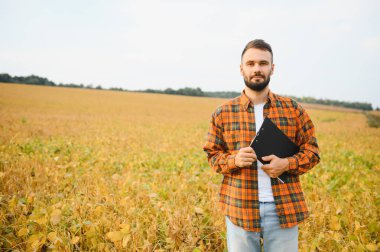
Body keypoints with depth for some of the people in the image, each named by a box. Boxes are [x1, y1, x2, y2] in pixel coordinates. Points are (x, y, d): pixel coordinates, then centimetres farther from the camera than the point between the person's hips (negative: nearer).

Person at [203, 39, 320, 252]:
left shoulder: (294, 109, 2)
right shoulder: (223, 113, 1)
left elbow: (312, 151, 7)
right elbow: (213, 155, 7)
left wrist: (287, 164, -12)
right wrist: (234, 160, -14)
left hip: (285, 208, 1)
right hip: (240, 209, 0)